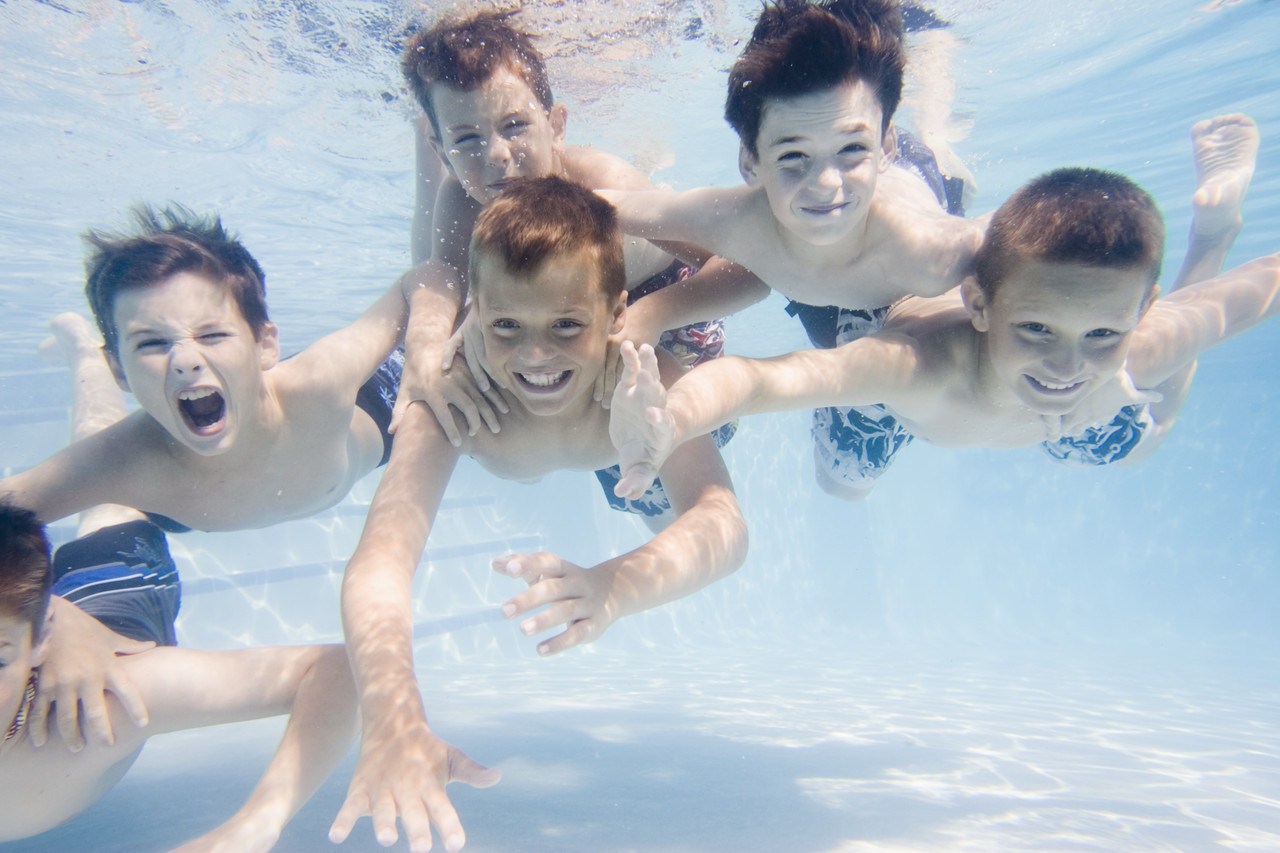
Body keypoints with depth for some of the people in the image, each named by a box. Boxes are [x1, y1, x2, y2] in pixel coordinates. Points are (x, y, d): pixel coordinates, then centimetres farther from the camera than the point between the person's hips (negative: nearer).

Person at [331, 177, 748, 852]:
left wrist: (617, 585, -85)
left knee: (671, 516, 25)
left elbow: (723, 523, -63)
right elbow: (379, 562, -60)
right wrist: (394, 723, -78)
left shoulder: (648, 380, -48)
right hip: (498, 433, 1)